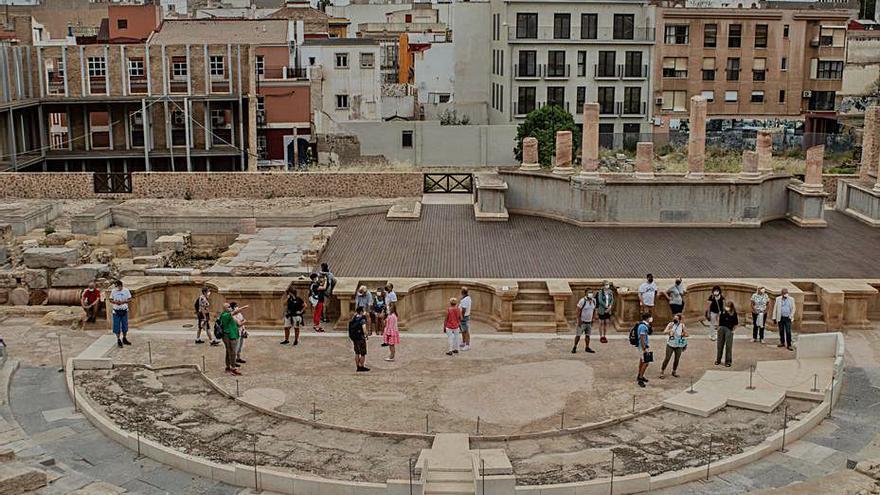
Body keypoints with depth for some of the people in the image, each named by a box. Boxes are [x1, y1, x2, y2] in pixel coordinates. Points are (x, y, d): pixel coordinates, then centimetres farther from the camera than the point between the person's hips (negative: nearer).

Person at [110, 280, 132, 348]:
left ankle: (124, 339, 25)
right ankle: (118, 340, 11)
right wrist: (115, 302, -17)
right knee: (117, 326, 0)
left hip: (124, 310, 1)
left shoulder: (126, 291, -3)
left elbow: (130, 299, 0)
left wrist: (123, 302, -17)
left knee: (125, 325, 8)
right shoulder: (113, 291, -2)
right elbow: (110, 300, 4)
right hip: (116, 311, -1)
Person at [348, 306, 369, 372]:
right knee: (363, 353, 5)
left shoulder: (354, 319, 5)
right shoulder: (362, 319, -17)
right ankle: (362, 367, 9)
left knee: (357, 353, 16)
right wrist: (365, 335, -17)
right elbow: (364, 327, -29)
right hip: (360, 338, -7)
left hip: (354, 338, 7)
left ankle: (357, 367, 20)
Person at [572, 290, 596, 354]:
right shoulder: (582, 301, -16)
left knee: (588, 335, 10)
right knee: (578, 335, -1)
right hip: (582, 321, -6)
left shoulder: (594, 301, 4)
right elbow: (578, 311, -15)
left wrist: (593, 319, 11)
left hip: (589, 322, 6)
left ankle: (587, 348, 18)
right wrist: (579, 320, -18)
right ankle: (574, 347, 10)